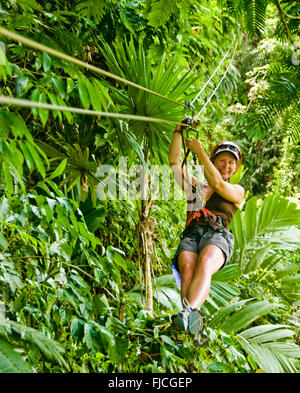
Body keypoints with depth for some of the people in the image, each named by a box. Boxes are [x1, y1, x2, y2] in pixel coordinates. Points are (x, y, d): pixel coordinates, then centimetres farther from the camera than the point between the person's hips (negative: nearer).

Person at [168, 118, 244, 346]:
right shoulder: (196, 186, 32)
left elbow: (218, 184, 4)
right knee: (187, 269, -33)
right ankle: (196, 327, -46)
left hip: (217, 235, -2)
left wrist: (200, 152, 5)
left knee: (205, 263, -38)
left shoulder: (237, 191, 26)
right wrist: (179, 131, 20)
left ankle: (189, 312, -60)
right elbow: (174, 161, 26)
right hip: (191, 234, 2)